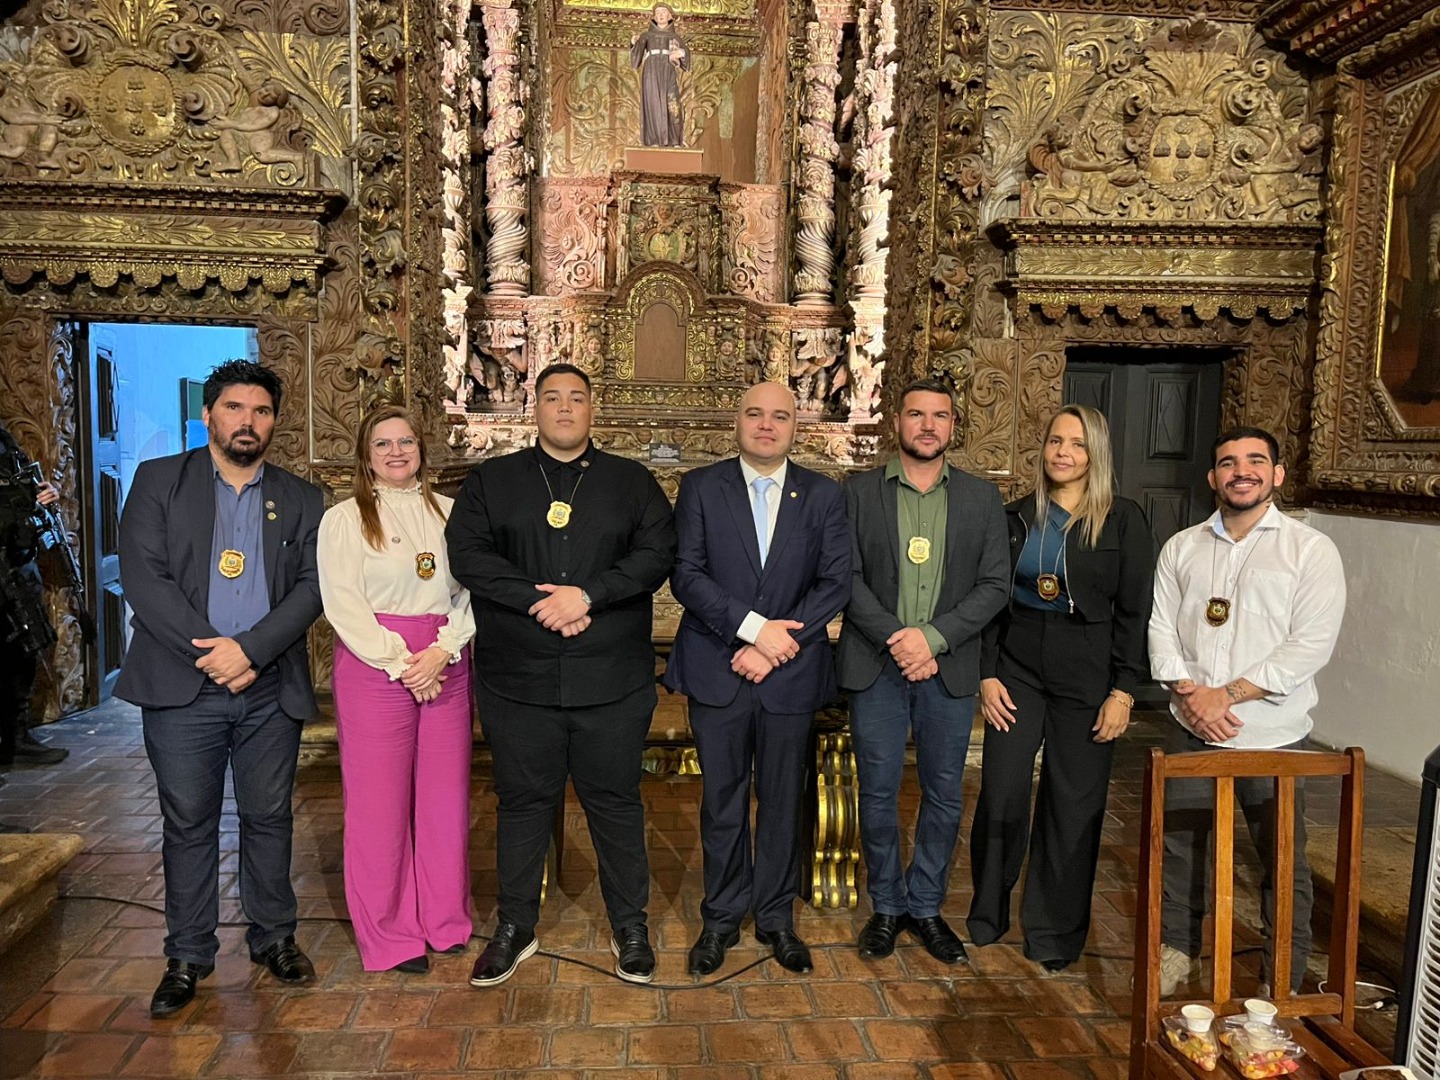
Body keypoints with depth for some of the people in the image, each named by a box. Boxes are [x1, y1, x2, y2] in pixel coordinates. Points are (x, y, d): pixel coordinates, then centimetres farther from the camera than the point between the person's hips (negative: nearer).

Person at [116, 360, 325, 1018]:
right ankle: (188, 957, 24)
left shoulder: (301, 501, 9)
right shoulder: (158, 481, 4)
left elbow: (312, 586, -1)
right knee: (188, 823, 9)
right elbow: (142, 576, -6)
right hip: (182, 688, -1)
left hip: (271, 689, 1)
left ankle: (274, 938, 28)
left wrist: (250, 649, -14)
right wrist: (209, 655, -13)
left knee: (268, 818, 11)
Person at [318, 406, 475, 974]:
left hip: (446, 666, 3)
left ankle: (445, 919, 25)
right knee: (379, 799, 2)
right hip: (374, 667, -3)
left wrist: (442, 651, -10)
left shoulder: (450, 513, 10)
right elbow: (342, 603, -6)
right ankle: (389, 934, 18)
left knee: (447, 793, 8)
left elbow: (471, 592, 5)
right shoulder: (344, 519, 2)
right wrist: (401, 663, -12)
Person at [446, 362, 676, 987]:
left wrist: (586, 594, -17)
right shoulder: (490, 482, 8)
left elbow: (656, 554, -5)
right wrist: (541, 600, -16)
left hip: (612, 678, 0)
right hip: (517, 678, 1)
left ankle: (630, 927, 27)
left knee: (616, 802, 10)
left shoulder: (632, 483, 8)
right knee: (522, 802, 12)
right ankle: (515, 928, 29)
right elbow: (467, 556, -6)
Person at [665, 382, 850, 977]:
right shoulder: (701, 486, 1)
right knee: (722, 801, 10)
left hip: (791, 674, 1)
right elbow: (685, 574, -8)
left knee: (783, 800, 12)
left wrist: (773, 647, -12)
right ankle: (722, 917, 29)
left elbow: (835, 582, -3)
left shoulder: (823, 495, 4)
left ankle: (776, 917, 30)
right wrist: (752, 627, -19)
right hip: (718, 671, -1)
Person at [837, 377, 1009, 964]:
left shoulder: (981, 497, 6)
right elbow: (847, 577, -3)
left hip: (949, 668, 2)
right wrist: (896, 640, -14)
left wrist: (933, 638, -12)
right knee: (878, 792, 6)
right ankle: (886, 905, 25)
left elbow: (995, 584, 0)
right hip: (876, 665, -1)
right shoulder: (859, 492, 2)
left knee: (944, 794, 9)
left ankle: (926, 905, 28)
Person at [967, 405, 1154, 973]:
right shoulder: (1017, 517, 7)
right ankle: (988, 914, 22)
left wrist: (1124, 691, -8)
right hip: (1017, 670, 2)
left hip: (1086, 677, -2)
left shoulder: (1123, 521, -2)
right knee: (1001, 795, 1)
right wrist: (987, 674, 0)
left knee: (1074, 805, 5)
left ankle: (1055, 931, 23)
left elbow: (1134, 612, -3)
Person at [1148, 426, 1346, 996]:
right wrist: (1188, 692, -11)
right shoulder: (1181, 548, 8)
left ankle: (1285, 977, 24)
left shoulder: (1312, 550, -3)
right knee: (1179, 843, 12)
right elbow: (1160, 627, 5)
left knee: (1282, 858, 6)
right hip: (1192, 731, 3)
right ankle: (1177, 948, 32)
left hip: (1272, 735, -3)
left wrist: (1227, 694, -16)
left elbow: (1312, 644, -11)